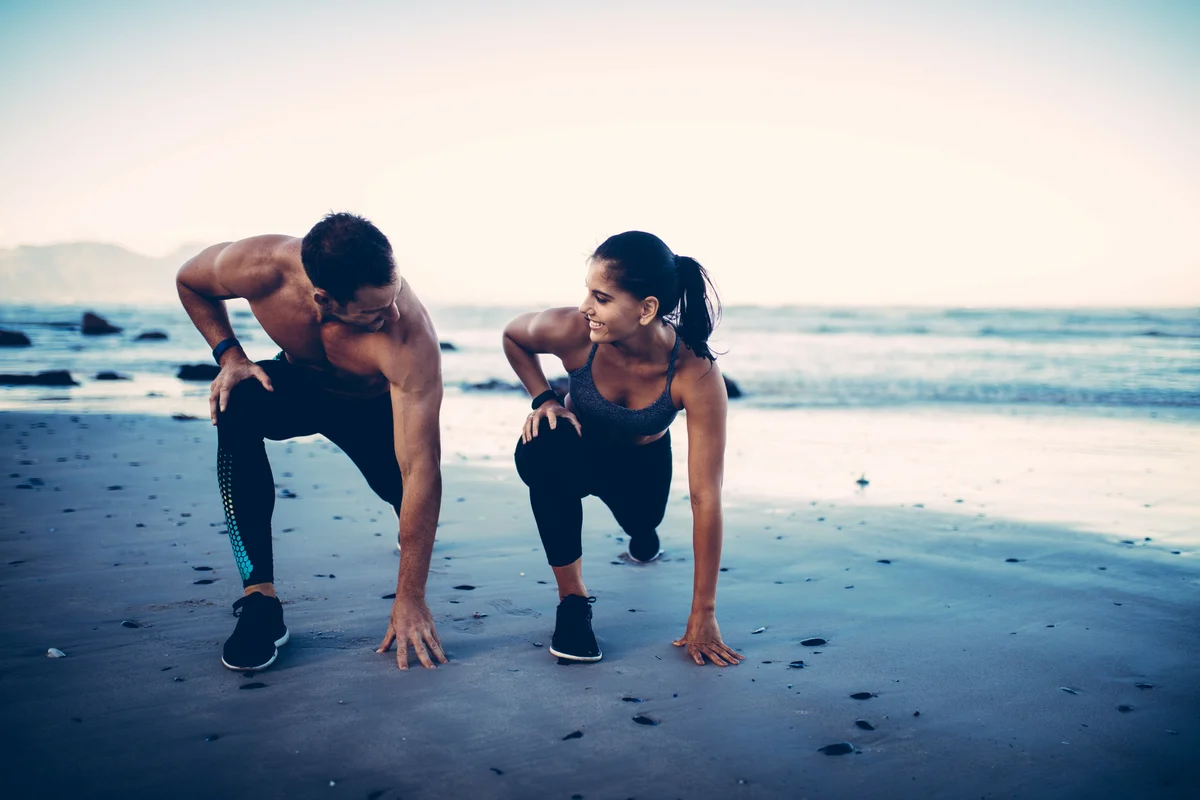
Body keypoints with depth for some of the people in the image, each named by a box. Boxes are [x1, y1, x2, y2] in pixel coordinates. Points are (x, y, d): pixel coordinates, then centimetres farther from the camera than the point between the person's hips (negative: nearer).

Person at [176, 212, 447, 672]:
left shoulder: (411, 337, -43)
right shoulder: (260, 268, -35)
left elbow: (421, 471, -43)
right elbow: (189, 281, -8)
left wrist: (409, 599, -42)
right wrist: (229, 355, -24)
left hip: (374, 407, 0)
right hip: (297, 383, 0)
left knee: (413, 499, -14)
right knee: (236, 406, -31)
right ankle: (259, 600, -25)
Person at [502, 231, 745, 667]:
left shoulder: (697, 374, -35)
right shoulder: (572, 331, -32)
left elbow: (705, 497, -32)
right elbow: (512, 336, -4)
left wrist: (703, 614, -30)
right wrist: (544, 398, -20)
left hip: (642, 463, 3)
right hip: (577, 451, -2)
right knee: (543, 448, -34)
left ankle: (641, 531, 37)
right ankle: (572, 599, -17)